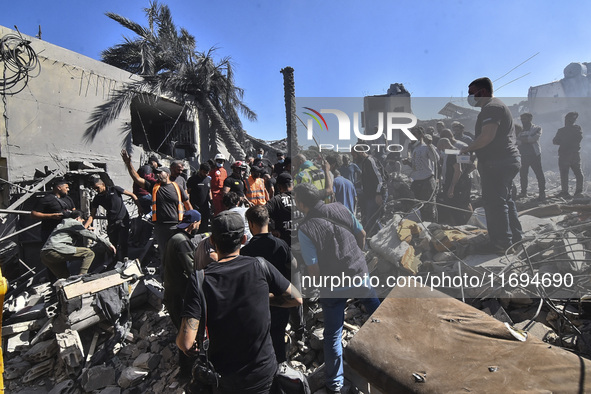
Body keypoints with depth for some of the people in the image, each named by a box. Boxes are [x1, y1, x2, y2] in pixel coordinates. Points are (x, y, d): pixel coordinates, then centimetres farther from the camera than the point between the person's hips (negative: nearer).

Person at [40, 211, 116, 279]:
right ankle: (81, 276, -23)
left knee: (65, 277, 20)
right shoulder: (74, 223, 5)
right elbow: (91, 235, 0)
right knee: (89, 253, -10)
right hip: (55, 251, -10)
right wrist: (108, 244, 1)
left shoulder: (61, 224, 32)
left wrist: (87, 230, 51)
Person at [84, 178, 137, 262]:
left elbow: (132, 195, -1)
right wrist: (84, 228, -10)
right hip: (111, 222, 4)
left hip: (123, 220, -4)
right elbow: (92, 215, 3)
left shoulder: (114, 190, -6)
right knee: (112, 244, 8)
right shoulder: (97, 199, 3)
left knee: (121, 244, -10)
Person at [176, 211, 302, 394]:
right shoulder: (260, 266, -16)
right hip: (265, 374, 1)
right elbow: (296, 299, -6)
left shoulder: (199, 279, -19)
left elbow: (186, 343, -22)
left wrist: (190, 348, 0)